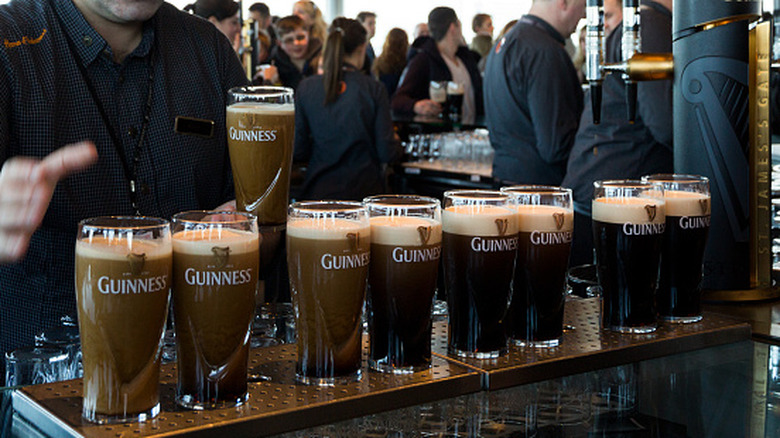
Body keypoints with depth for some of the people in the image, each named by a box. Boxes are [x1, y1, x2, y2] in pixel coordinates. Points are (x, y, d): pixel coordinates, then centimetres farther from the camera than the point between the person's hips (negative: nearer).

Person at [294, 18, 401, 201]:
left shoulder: (307, 87, -2)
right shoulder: (374, 89, -7)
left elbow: (299, 151, 1)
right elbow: (387, 153, -6)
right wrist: (396, 144, 17)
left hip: (319, 191, 2)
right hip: (364, 190, -2)